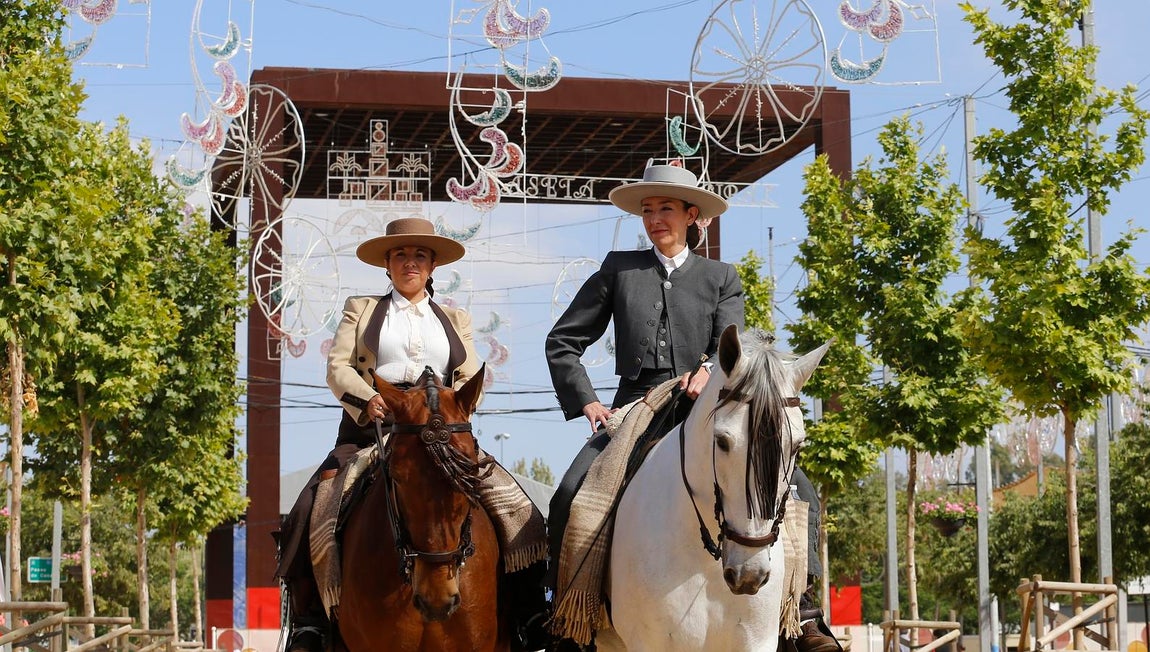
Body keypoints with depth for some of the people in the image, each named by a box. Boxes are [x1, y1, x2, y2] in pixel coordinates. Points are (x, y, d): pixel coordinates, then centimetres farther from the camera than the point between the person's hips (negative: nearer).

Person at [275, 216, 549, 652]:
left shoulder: (455, 319, 23)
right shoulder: (361, 309, 18)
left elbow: (471, 379, 13)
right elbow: (337, 367, 5)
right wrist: (369, 399, -16)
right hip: (370, 430, -1)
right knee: (311, 509, -24)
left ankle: (528, 615, -13)